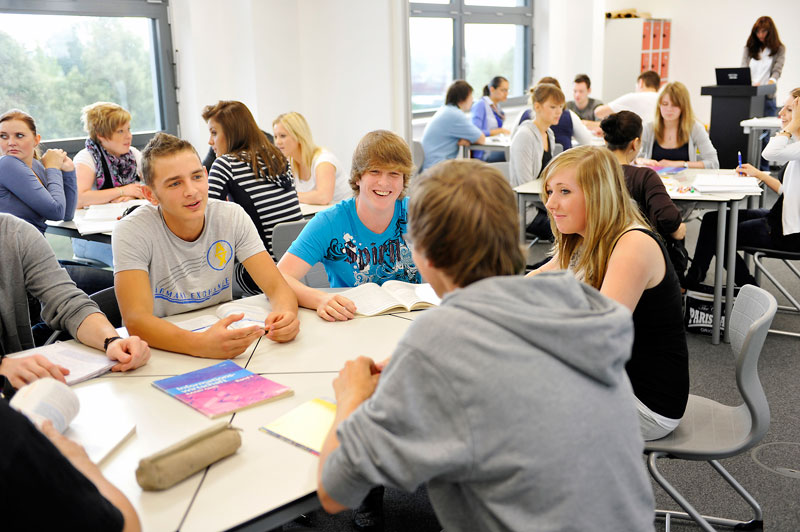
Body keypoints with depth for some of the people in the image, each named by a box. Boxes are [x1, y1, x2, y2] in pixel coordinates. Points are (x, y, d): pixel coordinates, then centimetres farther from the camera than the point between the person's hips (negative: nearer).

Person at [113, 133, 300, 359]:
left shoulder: (232, 217, -7)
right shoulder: (131, 232, -16)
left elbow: (276, 285, -10)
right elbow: (136, 320, -26)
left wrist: (285, 314, -34)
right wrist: (200, 344, -43)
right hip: (162, 354, -4)